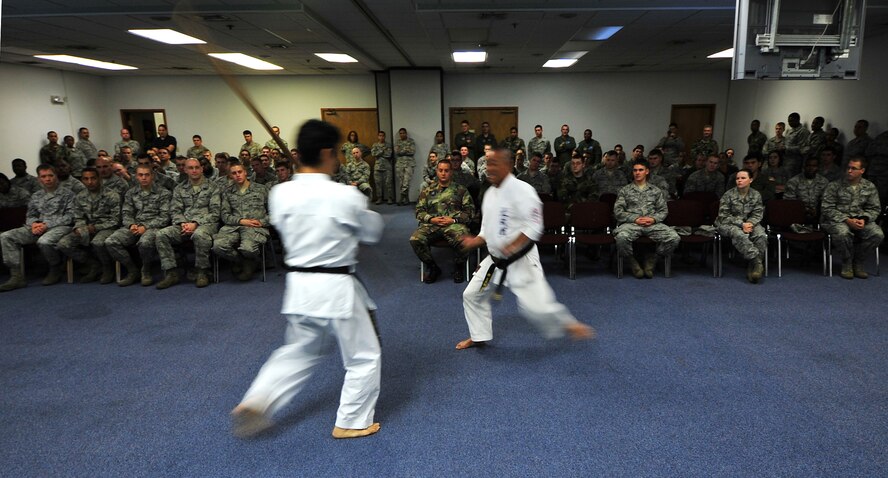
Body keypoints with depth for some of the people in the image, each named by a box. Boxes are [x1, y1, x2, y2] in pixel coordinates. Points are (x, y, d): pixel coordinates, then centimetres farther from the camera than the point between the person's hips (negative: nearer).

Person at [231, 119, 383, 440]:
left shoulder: (280, 194, -5)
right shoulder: (345, 196, -17)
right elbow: (373, 233, 1)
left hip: (299, 285, 6)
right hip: (335, 287, -5)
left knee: (299, 351, 27)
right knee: (364, 356, 14)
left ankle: (257, 402, 19)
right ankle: (352, 422, 24)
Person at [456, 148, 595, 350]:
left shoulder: (521, 190, -19)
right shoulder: (490, 193, 7)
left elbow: (534, 227, -23)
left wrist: (512, 246, -32)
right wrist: (475, 241, -3)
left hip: (520, 260, -8)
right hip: (495, 259, 8)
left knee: (535, 305, -10)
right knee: (472, 295, 12)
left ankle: (570, 325, 17)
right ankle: (479, 336, 31)